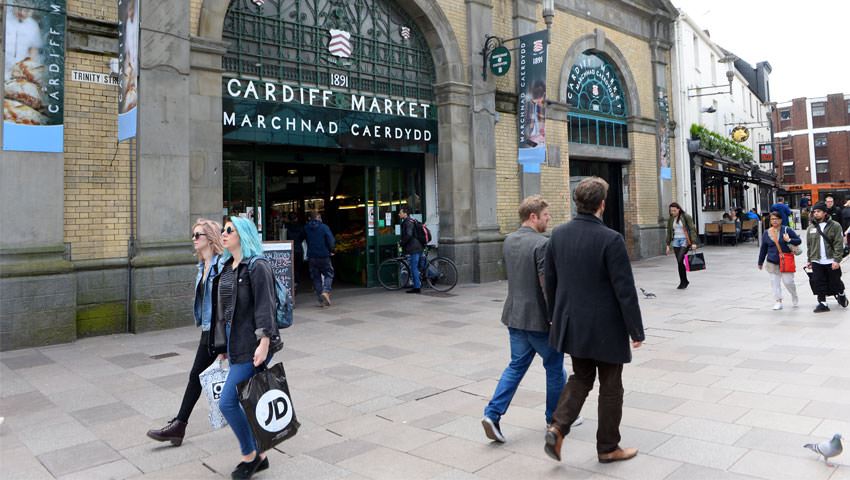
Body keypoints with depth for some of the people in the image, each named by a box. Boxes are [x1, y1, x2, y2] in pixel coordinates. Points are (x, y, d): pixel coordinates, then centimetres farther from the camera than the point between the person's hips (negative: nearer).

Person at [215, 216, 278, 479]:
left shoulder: (257, 267, -12)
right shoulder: (226, 267, 12)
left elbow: (265, 306, -17)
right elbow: (222, 308, 17)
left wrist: (264, 343, -22)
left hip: (251, 345, -8)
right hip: (233, 343, 8)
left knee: (227, 402, -8)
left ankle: (249, 456, 12)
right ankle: (259, 456, 27)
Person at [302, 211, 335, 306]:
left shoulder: (306, 228, 4)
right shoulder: (324, 227, -6)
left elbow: (298, 241, 9)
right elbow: (331, 240, -13)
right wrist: (331, 250, 2)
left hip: (312, 257, 3)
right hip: (324, 256, -3)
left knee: (316, 277, 9)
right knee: (328, 275, 11)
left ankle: (321, 300, 6)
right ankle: (325, 291, -14)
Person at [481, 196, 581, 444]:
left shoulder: (508, 241, 6)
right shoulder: (541, 244, -19)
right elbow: (547, 285, -22)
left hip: (514, 315, 7)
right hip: (538, 317, -7)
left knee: (517, 365, 15)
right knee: (555, 367, 13)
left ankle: (493, 414, 4)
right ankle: (556, 418, 28)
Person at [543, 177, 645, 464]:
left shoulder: (558, 235, -2)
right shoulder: (610, 239, -19)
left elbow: (550, 281, 7)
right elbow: (625, 290, -17)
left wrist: (556, 318, 19)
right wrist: (636, 330, -6)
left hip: (571, 324, 5)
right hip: (605, 328, -5)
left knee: (581, 378, 22)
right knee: (610, 387, 12)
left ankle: (558, 427, 6)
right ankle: (608, 448, 26)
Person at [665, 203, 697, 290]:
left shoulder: (686, 217, -5)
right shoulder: (670, 219, 9)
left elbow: (692, 229, -6)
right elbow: (669, 232, 15)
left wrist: (693, 242, -13)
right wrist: (668, 245, 11)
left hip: (685, 240, -5)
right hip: (675, 241, 5)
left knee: (680, 260, -16)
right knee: (679, 262, 3)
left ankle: (683, 282, -3)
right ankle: (684, 281, 14)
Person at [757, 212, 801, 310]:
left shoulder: (787, 230, -4)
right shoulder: (766, 233, 3)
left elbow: (799, 240, 1)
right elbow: (763, 249, 10)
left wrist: (789, 240, -19)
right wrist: (760, 262, 14)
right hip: (772, 262, 2)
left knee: (788, 281, 0)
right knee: (775, 282, 2)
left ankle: (794, 296, 29)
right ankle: (778, 302, 11)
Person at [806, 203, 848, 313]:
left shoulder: (835, 226, -5)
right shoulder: (811, 228, 8)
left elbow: (838, 244, -10)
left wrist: (837, 260, -16)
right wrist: (810, 260, 12)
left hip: (831, 261, -3)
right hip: (817, 262, 3)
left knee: (835, 282, 10)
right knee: (818, 283, 0)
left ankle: (841, 295, 38)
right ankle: (822, 303, 9)